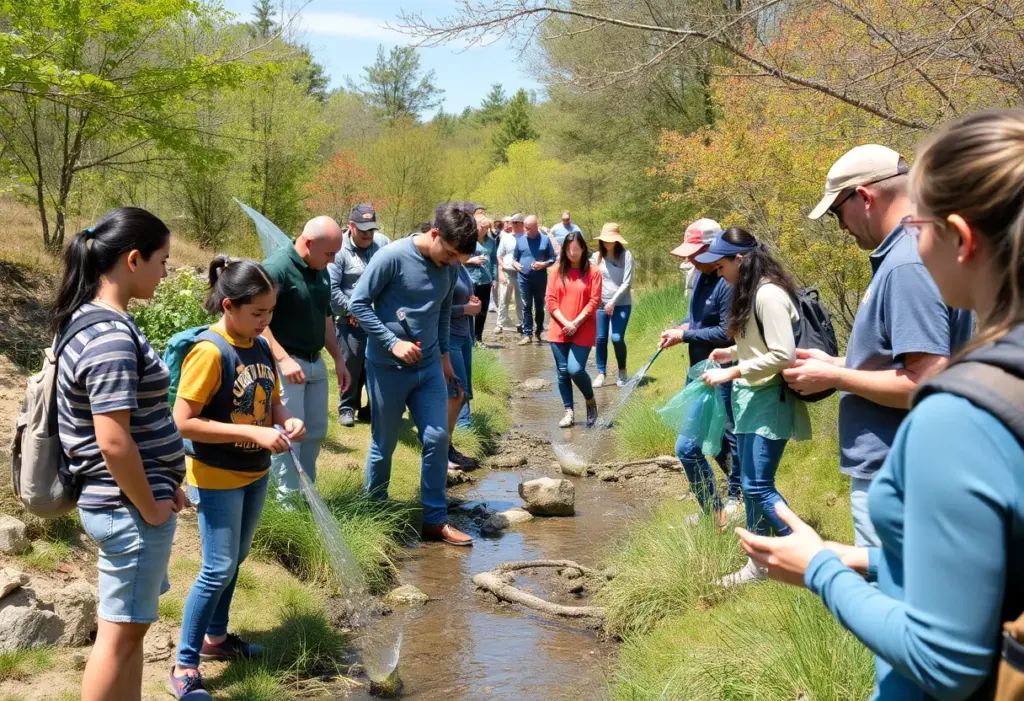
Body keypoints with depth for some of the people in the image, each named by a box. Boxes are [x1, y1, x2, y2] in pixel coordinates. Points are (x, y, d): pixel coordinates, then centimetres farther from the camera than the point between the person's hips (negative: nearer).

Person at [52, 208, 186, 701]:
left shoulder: (98, 322, 8)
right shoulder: (111, 338, -23)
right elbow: (114, 443, -27)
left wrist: (164, 485, 16)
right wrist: (151, 508, -14)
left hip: (123, 502, 10)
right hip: (128, 507, -10)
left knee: (131, 625, 18)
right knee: (120, 632, 2)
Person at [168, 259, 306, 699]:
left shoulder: (261, 346, 0)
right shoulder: (209, 352, -22)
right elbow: (183, 422, -25)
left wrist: (286, 421, -11)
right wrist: (255, 434, -27)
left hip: (255, 473, 7)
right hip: (216, 478, -7)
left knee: (234, 561, 19)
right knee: (218, 569, -4)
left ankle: (216, 637, 37)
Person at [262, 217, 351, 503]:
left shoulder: (321, 272, 8)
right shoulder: (277, 268, -18)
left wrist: (338, 359, 17)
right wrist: (283, 359, -27)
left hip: (315, 362, 8)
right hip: (286, 363, -8)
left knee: (316, 431, 13)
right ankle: (288, 500, 7)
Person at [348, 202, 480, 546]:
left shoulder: (449, 267, 1)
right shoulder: (392, 257, -17)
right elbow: (358, 303, -14)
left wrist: (444, 354, 18)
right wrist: (393, 342, -19)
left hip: (429, 367, 5)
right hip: (387, 367, -5)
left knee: (437, 438, 0)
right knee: (384, 445, 7)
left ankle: (435, 519, 10)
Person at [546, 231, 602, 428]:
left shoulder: (593, 272, -2)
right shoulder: (558, 272, 6)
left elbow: (594, 301, -6)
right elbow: (550, 300, 3)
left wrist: (576, 323, -13)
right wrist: (565, 323, -9)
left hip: (582, 331, -3)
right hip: (559, 330, 3)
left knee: (575, 369, -13)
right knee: (563, 372, 4)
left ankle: (591, 402, 13)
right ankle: (569, 412, 15)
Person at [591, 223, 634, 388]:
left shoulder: (625, 255, -7)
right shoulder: (597, 256, 2)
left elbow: (627, 283, -10)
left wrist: (613, 301, -14)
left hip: (621, 304, -3)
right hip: (601, 304, 3)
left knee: (617, 338, -9)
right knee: (600, 338, 1)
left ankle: (622, 372, 12)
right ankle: (601, 374, 13)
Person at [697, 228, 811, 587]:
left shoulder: (769, 294, -19)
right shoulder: (751, 292, 12)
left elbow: (784, 354, -24)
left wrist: (731, 373, -21)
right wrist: (732, 352, 8)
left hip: (769, 402, -10)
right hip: (749, 399, 10)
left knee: (759, 487, -9)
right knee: (751, 485, 13)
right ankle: (760, 563, 22)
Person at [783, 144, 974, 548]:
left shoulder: (908, 266, -21)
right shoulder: (915, 250, 11)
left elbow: (925, 384, -25)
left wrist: (834, 378, -14)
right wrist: (837, 364, 13)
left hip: (893, 479, -10)